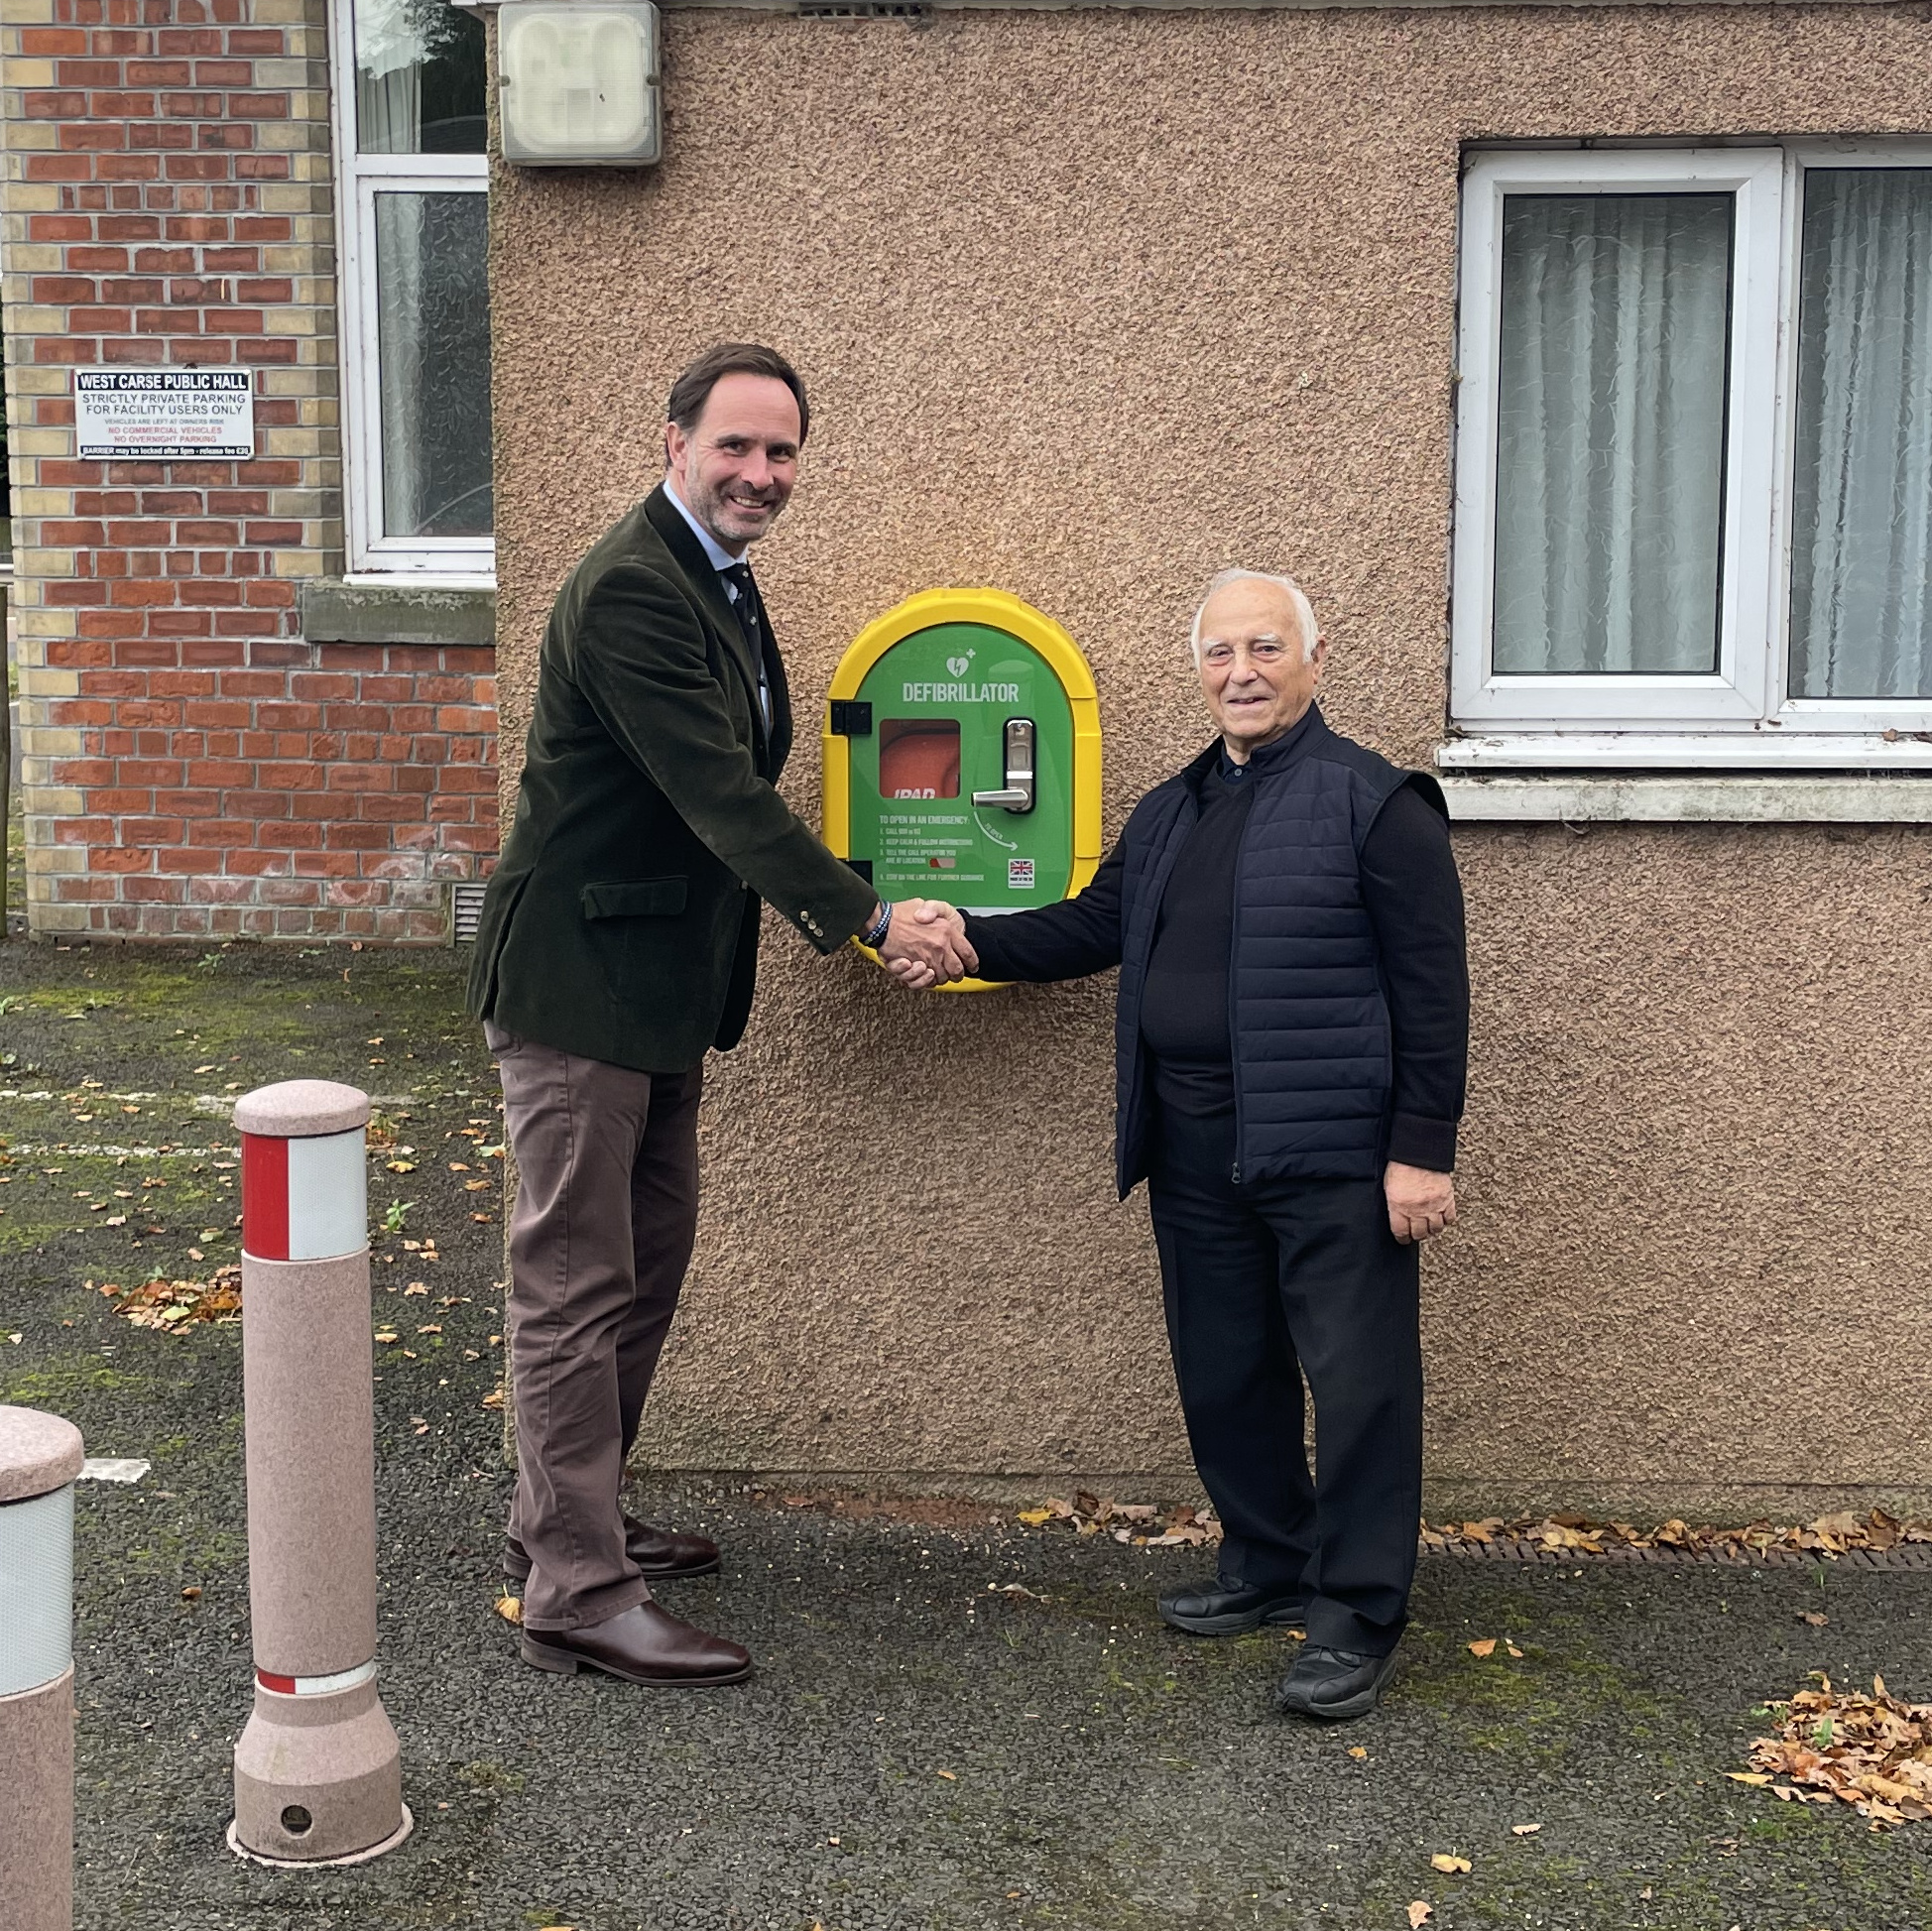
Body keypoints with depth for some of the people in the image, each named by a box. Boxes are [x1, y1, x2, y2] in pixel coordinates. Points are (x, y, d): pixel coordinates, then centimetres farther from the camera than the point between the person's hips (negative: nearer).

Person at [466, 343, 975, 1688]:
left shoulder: (718, 583, 13)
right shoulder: (631, 589, -20)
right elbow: (719, 790, -25)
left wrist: (827, 911, 9)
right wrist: (874, 919, -22)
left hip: (661, 983, 11)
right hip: (580, 981, -10)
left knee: (647, 1268, 18)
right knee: (577, 1284, -4)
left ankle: (565, 1522, 32)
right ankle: (578, 1594, 3)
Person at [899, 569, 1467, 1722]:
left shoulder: (1376, 804, -8)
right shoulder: (1170, 814, 16)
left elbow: (1432, 986, -11)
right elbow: (1093, 929, 17)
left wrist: (1424, 1149, -15)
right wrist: (973, 937, 0)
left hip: (1334, 1151, -7)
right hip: (1196, 1151, 7)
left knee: (1355, 1378, -1)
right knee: (1223, 1374, 15)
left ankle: (1359, 1619, 10)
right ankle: (1270, 1568, 33)